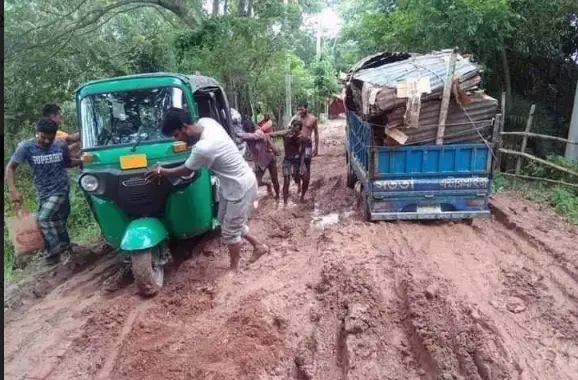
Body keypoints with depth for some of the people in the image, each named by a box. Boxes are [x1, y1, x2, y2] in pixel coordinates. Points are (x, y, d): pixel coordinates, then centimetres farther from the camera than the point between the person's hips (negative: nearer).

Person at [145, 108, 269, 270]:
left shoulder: (203, 148, -33)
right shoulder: (206, 121, -8)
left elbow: (186, 171, -13)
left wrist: (163, 172, 0)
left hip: (240, 186, -10)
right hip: (232, 183, 10)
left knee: (230, 231, 6)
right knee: (229, 222, 22)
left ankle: (234, 267, 27)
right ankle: (258, 246, 36)